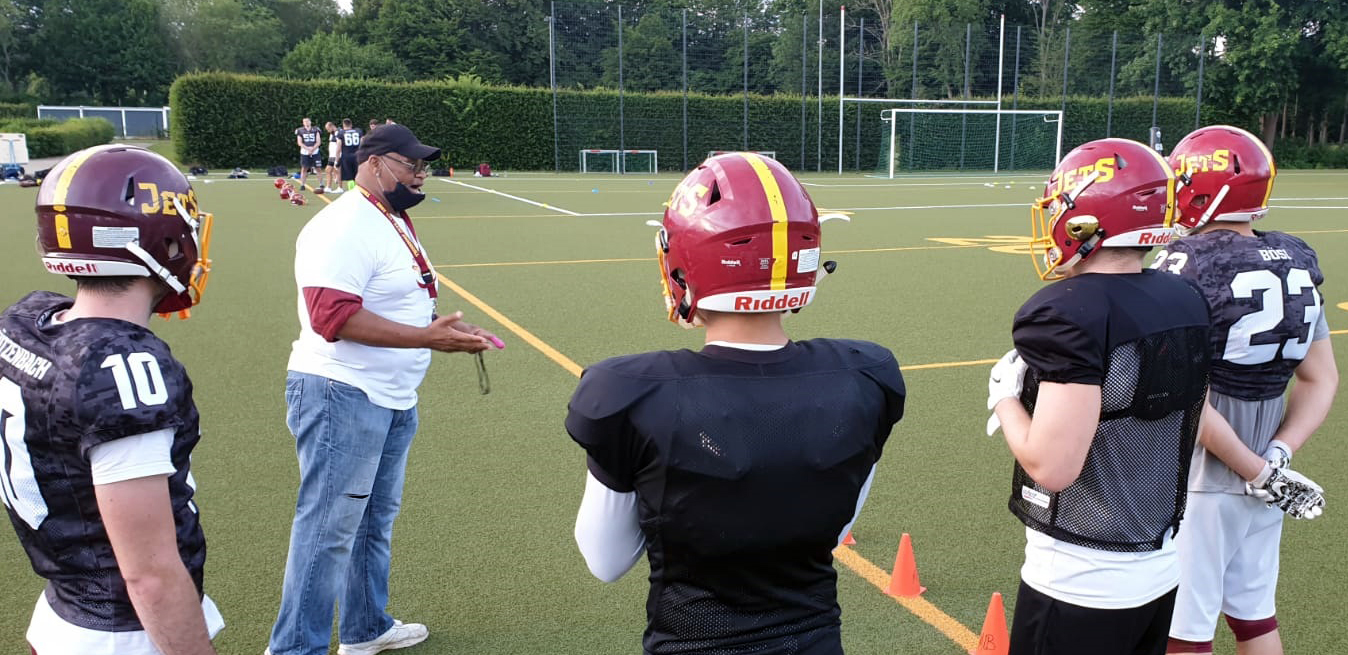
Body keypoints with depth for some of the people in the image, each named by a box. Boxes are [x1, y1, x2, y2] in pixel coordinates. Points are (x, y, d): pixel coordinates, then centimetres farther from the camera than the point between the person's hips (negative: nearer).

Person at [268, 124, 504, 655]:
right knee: (329, 530, -3)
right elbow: (333, 316, -29)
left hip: (393, 400, 11)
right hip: (343, 397, -10)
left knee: (376, 519, 21)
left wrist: (451, 329, 9)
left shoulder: (394, 224, 14)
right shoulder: (344, 227, -19)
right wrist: (427, 338, -30)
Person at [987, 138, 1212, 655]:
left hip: (1081, 583, -8)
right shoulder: (1187, 303, 2)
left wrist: (1005, 396, -10)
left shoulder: (1070, 314, -23)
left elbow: (1052, 467, -27)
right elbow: (1190, 428, 13)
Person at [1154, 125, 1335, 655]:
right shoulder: (1296, 264, 4)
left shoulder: (1188, 265, -18)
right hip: (1258, 484, 7)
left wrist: (1258, 473, -13)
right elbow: (1322, 381, 7)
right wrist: (1277, 456, -3)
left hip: (1197, 481, -7)